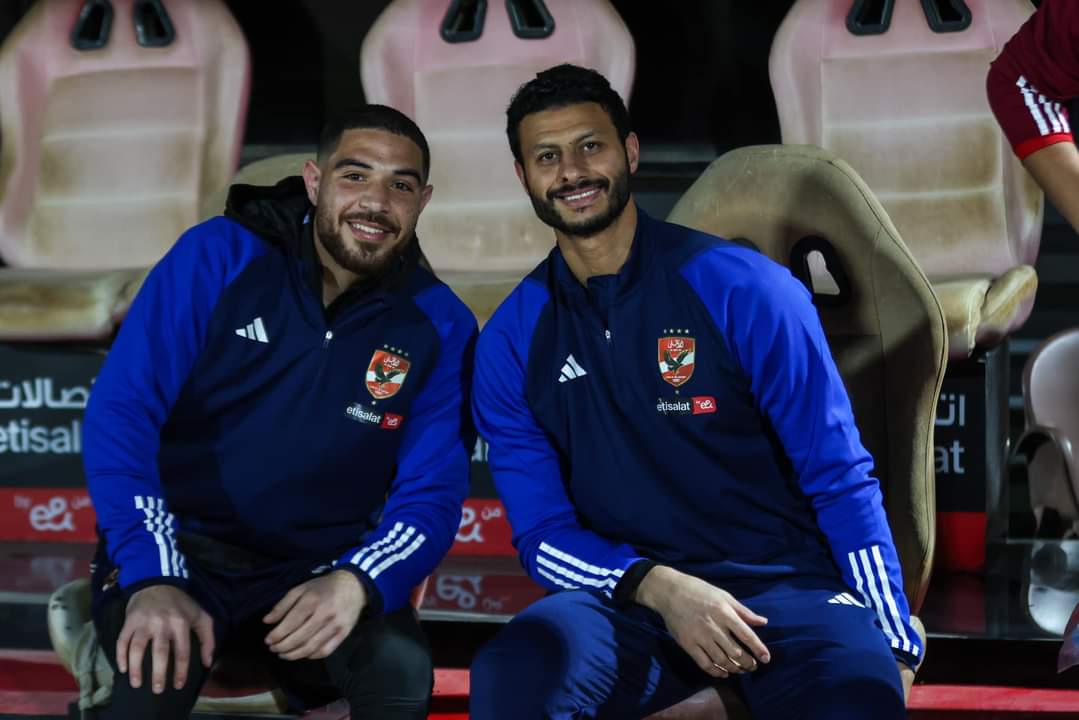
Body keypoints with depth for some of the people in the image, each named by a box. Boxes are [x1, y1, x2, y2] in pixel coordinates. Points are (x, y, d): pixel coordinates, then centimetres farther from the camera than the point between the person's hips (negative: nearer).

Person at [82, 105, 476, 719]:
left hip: (318, 573, 3)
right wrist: (152, 578, -30)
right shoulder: (219, 258, -8)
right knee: (161, 659, -35)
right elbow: (120, 412, -15)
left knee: (403, 668, -28)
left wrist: (355, 582, -30)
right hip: (182, 548, -2)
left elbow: (432, 496, -6)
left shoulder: (440, 325, -2)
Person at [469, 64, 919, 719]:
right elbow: (544, 533, 5)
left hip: (784, 584, -2)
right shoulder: (512, 343, 5)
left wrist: (893, 647, -8)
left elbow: (840, 480, -2)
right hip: (630, 597, 2)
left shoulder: (742, 288, -3)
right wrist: (658, 587, -15)